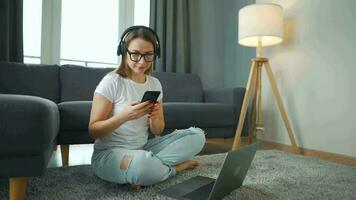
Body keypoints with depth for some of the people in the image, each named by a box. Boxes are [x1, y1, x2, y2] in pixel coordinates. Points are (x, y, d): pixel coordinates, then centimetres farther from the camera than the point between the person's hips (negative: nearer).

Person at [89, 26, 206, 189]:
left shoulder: (155, 84, 4)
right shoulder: (111, 82, -11)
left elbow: (157, 131, 8)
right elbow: (93, 131, -11)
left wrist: (154, 118, -16)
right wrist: (125, 116, -27)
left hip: (143, 148, 6)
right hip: (109, 153, -5)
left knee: (197, 135, -7)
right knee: (141, 163, -40)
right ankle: (175, 167, -7)